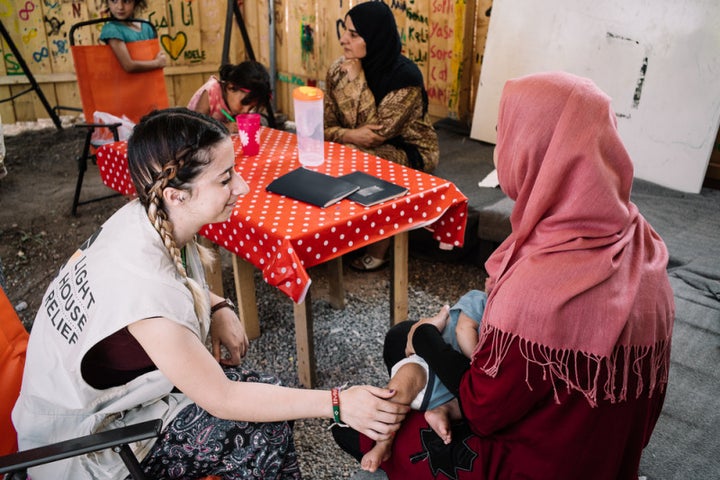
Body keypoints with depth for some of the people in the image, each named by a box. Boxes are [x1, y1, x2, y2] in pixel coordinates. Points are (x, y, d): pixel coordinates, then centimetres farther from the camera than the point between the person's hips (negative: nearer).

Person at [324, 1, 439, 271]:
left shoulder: (405, 76, -23)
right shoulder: (338, 70, -7)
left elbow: (377, 132, -30)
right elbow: (326, 126, -6)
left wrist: (356, 79, -29)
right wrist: (349, 136, -29)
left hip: (411, 152, -5)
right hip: (360, 150, 5)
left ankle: (379, 246, -11)